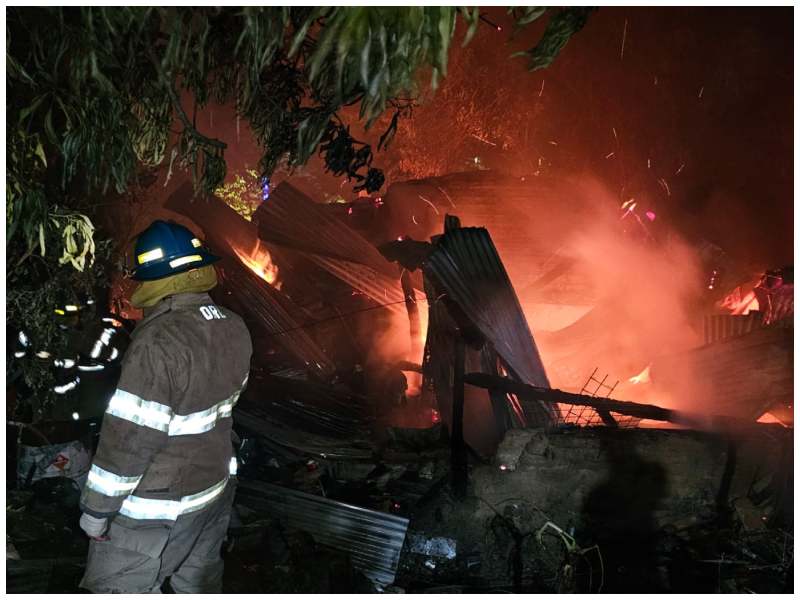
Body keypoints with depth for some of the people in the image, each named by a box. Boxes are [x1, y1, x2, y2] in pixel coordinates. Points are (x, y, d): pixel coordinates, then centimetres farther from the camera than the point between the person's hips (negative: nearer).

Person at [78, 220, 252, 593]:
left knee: (115, 589, 9)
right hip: (216, 484, 8)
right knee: (199, 583, 23)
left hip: (157, 509, -7)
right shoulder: (234, 328, -2)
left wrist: (95, 512, -13)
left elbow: (129, 438, -23)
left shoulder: (157, 343, -27)